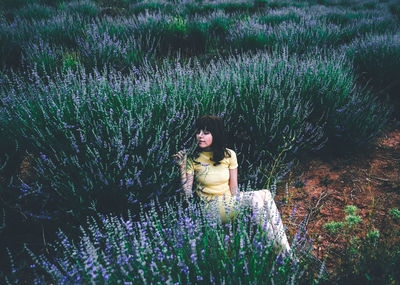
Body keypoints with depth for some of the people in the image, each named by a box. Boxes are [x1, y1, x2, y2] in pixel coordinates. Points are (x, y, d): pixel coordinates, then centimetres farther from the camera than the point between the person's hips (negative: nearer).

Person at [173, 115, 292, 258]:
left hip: (229, 201, 4)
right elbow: (187, 193, -9)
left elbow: (233, 187, 4)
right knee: (257, 198, -25)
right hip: (210, 207, -4)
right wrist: (182, 167, -17)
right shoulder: (192, 159, -6)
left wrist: (235, 204, -10)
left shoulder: (229, 155, 2)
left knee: (265, 195, -21)